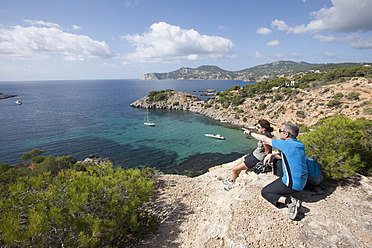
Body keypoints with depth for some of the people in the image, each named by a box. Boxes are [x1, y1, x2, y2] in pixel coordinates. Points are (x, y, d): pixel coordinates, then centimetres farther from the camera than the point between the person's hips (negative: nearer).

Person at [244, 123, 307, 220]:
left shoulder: (287, 144, -21)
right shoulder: (300, 144, 4)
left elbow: (264, 139, -13)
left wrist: (250, 132, 0)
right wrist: (272, 155, 3)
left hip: (292, 184, -8)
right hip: (302, 182, 8)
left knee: (264, 192, 6)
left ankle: (290, 202, -10)